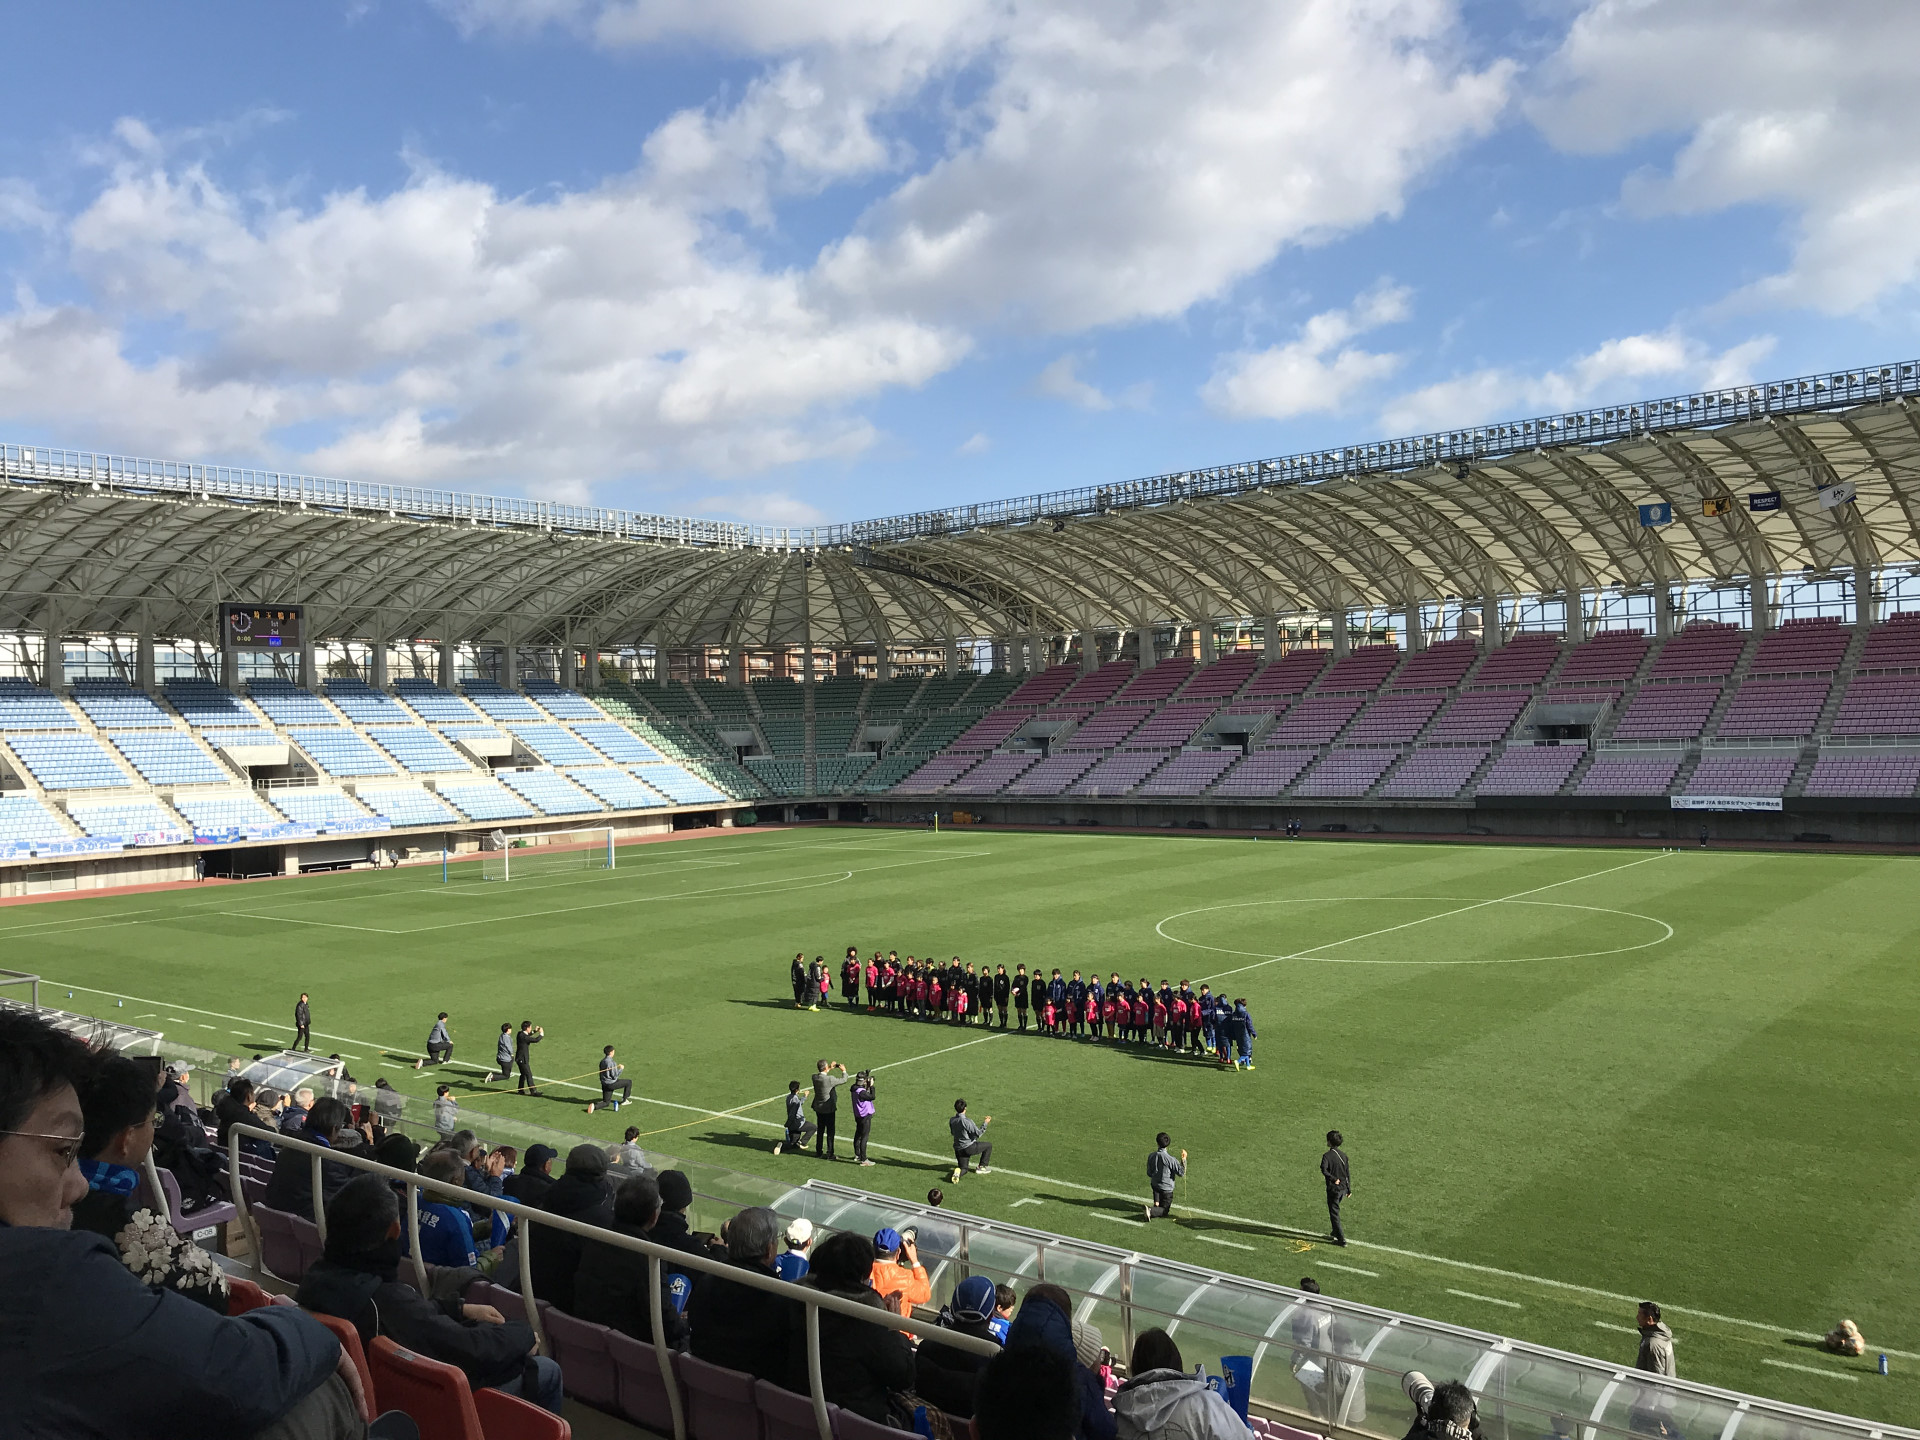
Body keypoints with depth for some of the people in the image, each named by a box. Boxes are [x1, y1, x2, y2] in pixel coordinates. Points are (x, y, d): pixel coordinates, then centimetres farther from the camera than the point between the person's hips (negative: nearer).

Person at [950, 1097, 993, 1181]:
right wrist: (985, 1123, -8)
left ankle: (958, 1171, -18)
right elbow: (978, 1134, -17)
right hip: (969, 1147, -6)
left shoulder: (952, 1121, -4)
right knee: (988, 1145, 15)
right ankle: (982, 1167, 18)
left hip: (958, 1149, 6)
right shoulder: (967, 1122, -24)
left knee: (963, 1169, 19)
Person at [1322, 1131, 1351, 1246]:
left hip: (1333, 1188, -6)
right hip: (1343, 1188, 7)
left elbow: (1324, 1169, -31)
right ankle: (1335, 1233, 32)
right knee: (1335, 1210, 23)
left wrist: (1333, 1179, -20)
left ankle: (1341, 1239, 1)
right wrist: (1349, 1189, 14)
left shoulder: (1327, 1155, -14)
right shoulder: (1343, 1155, 4)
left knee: (1334, 1213, 2)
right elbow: (1348, 1171, 9)